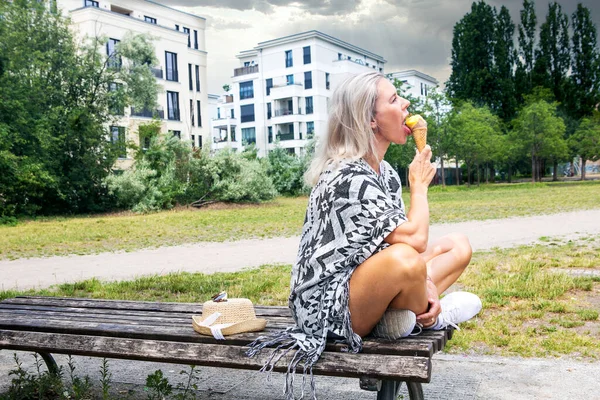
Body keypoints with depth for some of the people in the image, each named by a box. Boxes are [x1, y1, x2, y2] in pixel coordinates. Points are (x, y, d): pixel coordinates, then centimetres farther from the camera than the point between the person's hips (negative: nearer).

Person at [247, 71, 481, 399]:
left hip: (367, 291, 9)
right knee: (403, 259, -37)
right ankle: (431, 317, -3)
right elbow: (414, 240, -27)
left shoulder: (386, 172, 6)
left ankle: (398, 316, -9)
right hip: (330, 308, -9)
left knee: (458, 246, 9)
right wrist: (419, 186, -8)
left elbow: (407, 236, 7)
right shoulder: (348, 177, -23)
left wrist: (425, 284, -12)